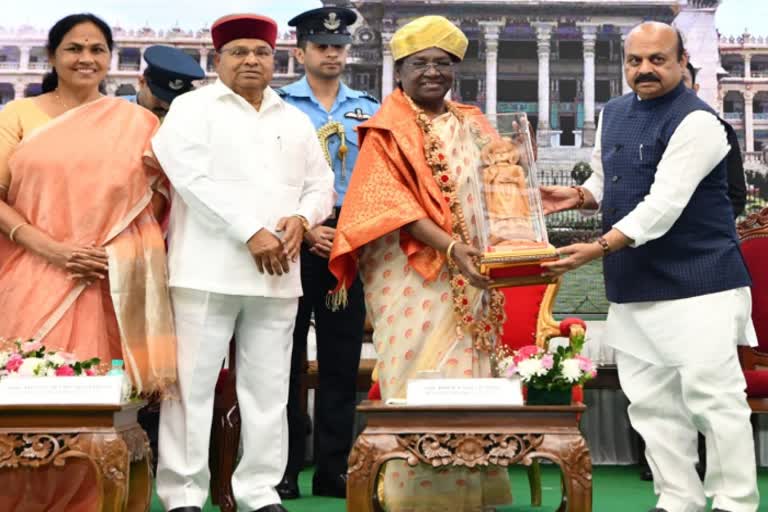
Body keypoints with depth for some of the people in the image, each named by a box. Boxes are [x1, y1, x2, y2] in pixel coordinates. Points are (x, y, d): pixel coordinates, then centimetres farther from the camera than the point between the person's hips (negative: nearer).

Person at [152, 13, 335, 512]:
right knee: (193, 384, -3)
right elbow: (193, 179, -9)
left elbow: (322, 184, 18)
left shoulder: (295, 120, 20)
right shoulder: (192, 107, 4)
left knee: (269, 389, 6)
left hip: (278, 274, 5)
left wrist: (302, 217, -5)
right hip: (209, 270, -4)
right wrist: (251, 233, -15)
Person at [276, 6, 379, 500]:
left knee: (342, 358, 5)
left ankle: (334, 468, 14)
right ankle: (284, 469, 10)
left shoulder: (371, 110, 11)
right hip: (293, 239, -2)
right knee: (287, 355, 1)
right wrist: (306, 230, -12)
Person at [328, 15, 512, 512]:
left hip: (470, 274, 5)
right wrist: (449, 246, -25)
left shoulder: (473, 125, 15)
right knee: (422, 381, -6)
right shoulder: (388, 132, -2)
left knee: (468, 378, 6)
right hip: (412, 273, -5)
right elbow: (395, 204, -13)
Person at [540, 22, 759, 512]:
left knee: (712, 397, -6)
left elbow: (663, 205, -22)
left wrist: (598, 248, -28)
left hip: (698, 284, -8)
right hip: (634, 286, 8)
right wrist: (578, 196, 3)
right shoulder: (613, 113, 12)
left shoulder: (696, 121, -14)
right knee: (651, 403, 10)